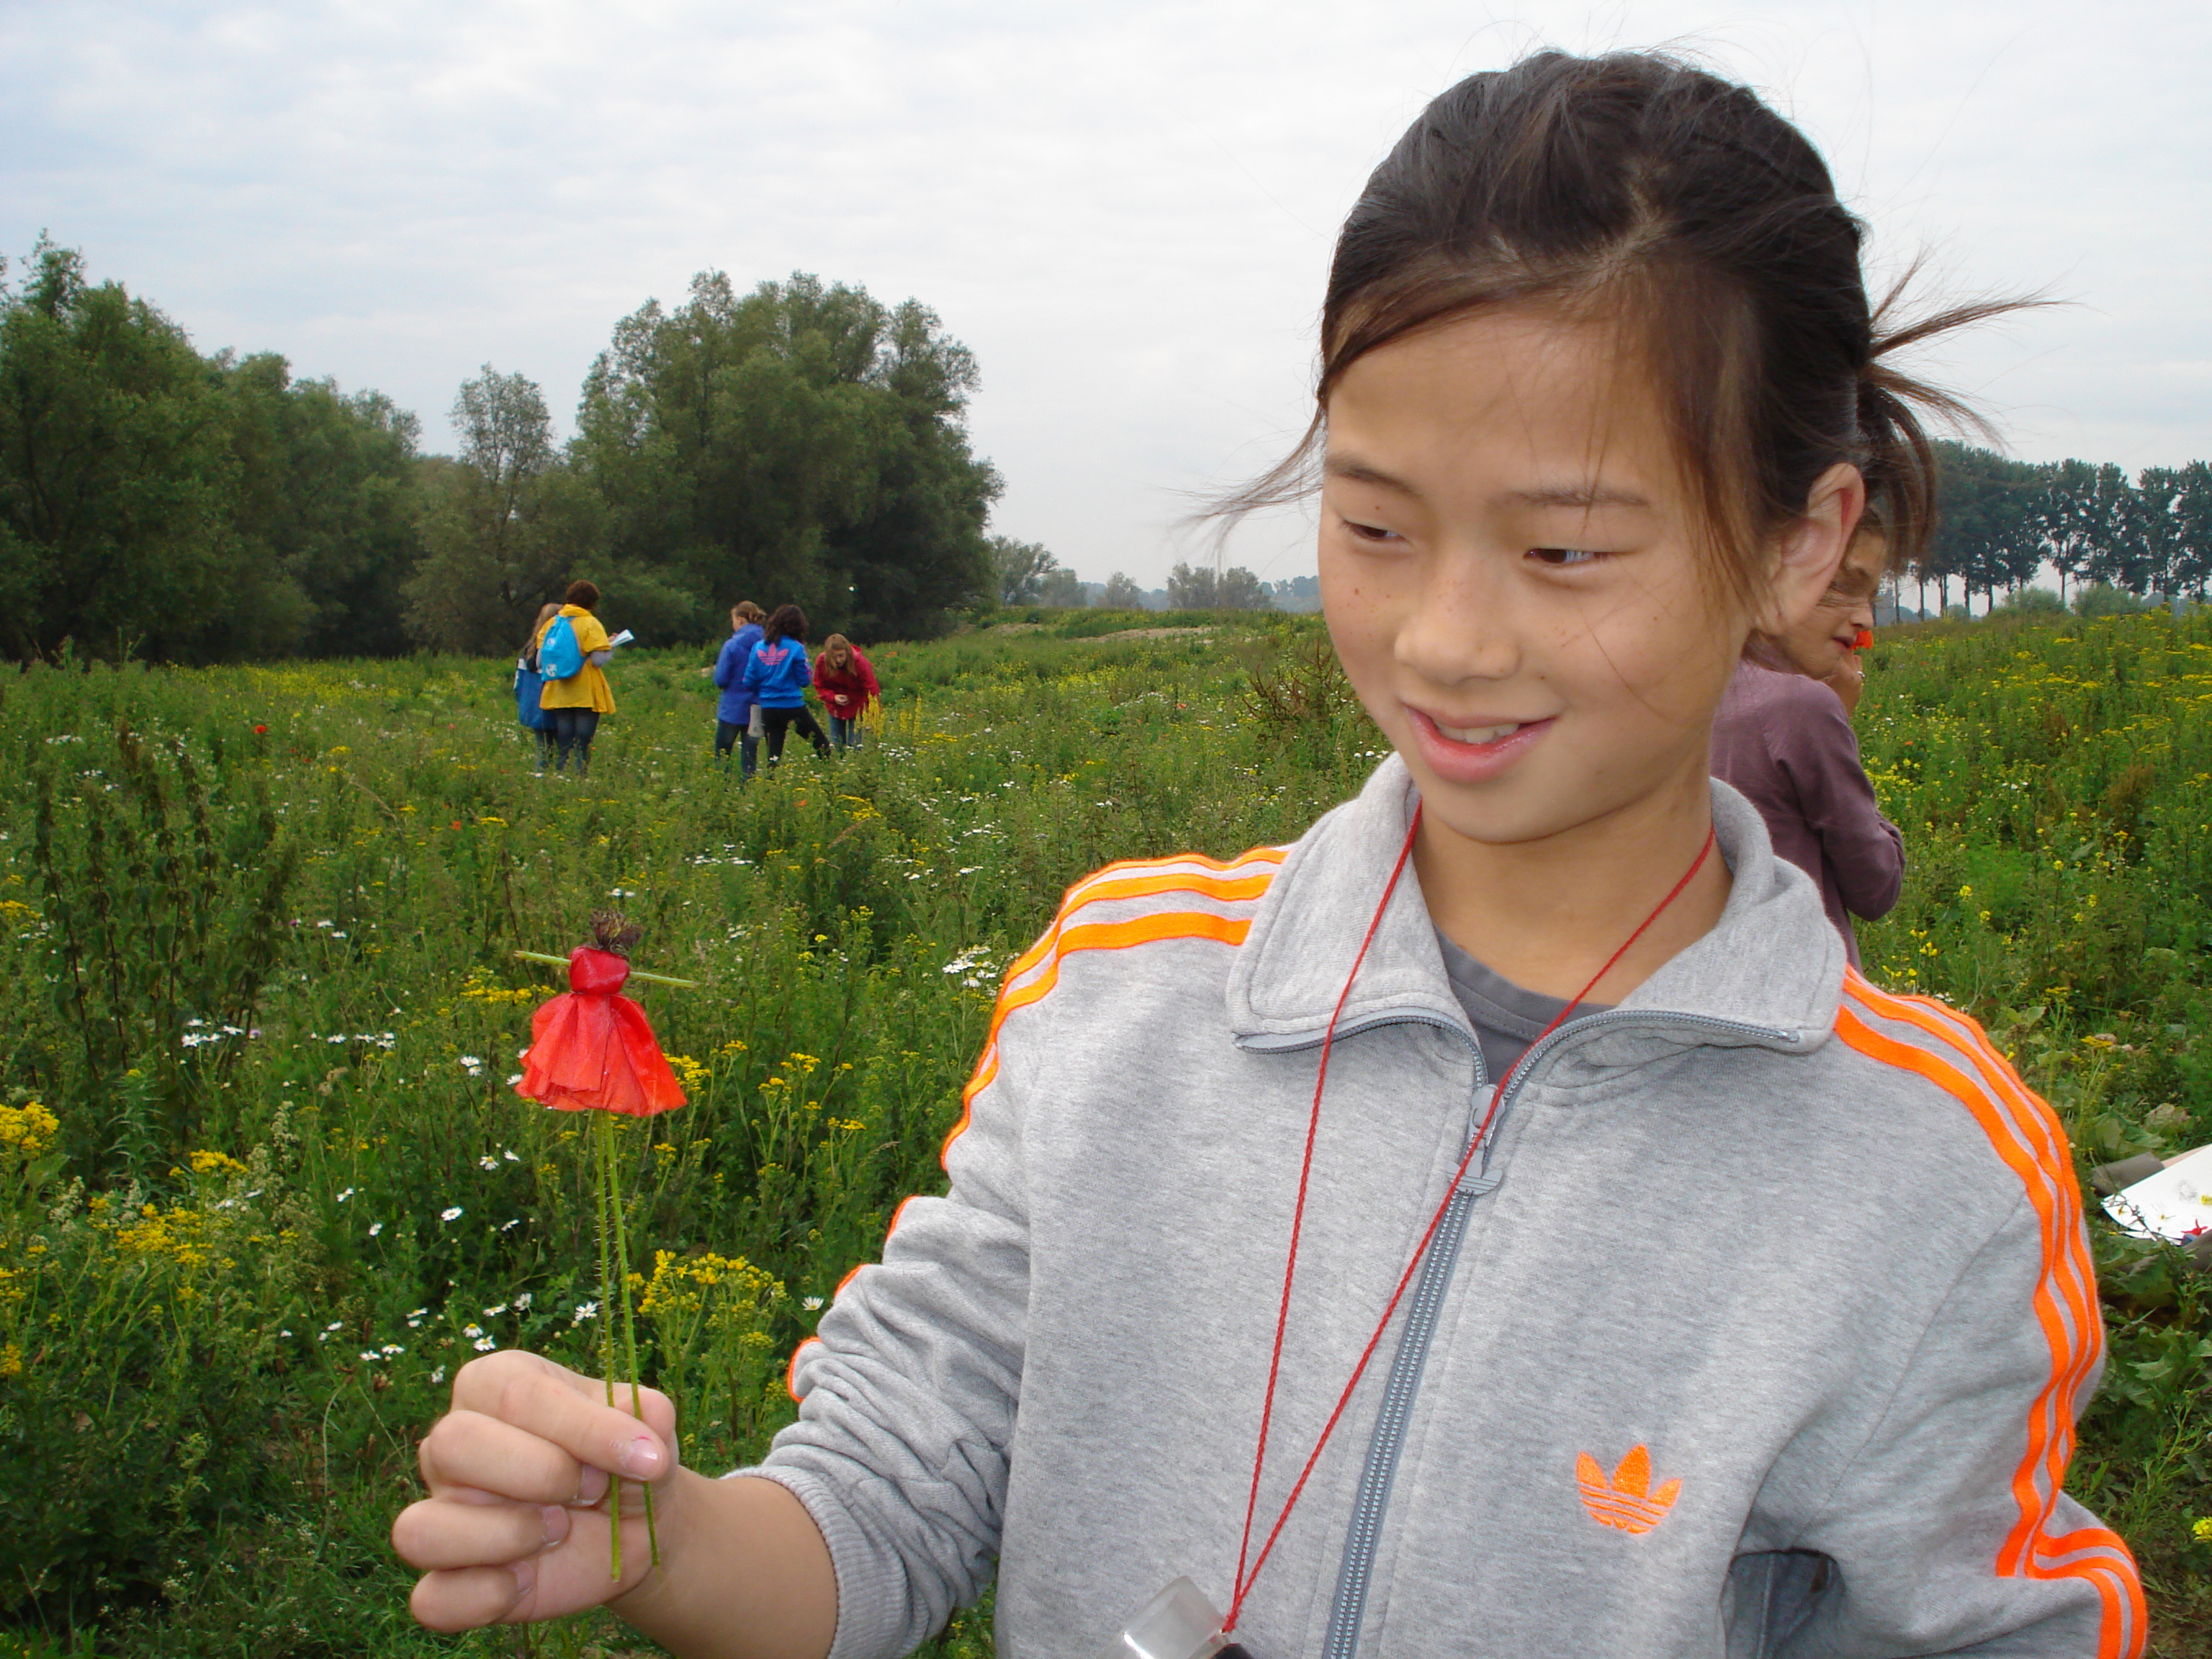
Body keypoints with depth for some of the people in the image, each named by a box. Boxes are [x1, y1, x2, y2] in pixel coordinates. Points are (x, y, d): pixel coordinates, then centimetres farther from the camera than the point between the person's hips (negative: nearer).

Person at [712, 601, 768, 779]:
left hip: (732, 709, -4)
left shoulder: (732, 645, -13)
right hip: (757, 710, 4)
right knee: (749, 759, 9)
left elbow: (721, 680, -12)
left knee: (721, 757, 10)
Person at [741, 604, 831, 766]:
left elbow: (748, 681, 3)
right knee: (823, 746, 7)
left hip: (767, 709, 4)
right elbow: (804, 680, -6)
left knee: (774, 754, 12)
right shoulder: (796, 648, -9)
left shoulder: (758, 647, 2)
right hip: (792, 707, -4)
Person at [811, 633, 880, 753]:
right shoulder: (821, 662, -20)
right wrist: (833, 697, -26)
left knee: (855, 743, -8)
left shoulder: (860, 662, -28)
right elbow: (820, 686, -5)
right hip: (836, 707, 3)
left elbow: (871, 689, -27)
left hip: (856, 706, -3)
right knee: (836, 744, 6)